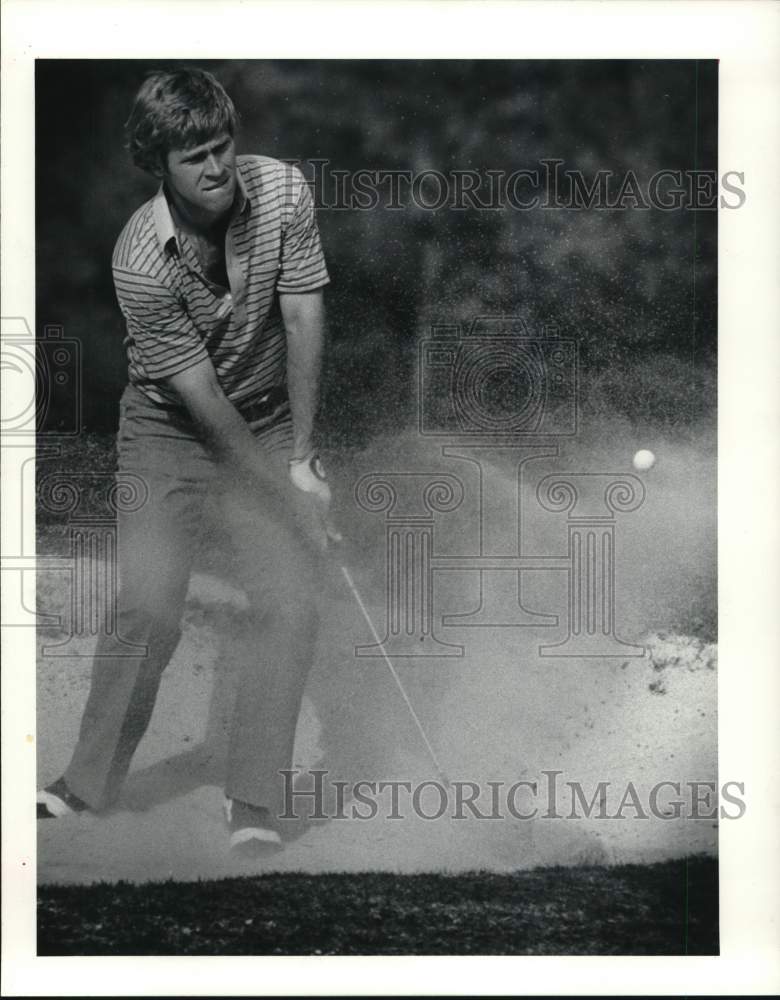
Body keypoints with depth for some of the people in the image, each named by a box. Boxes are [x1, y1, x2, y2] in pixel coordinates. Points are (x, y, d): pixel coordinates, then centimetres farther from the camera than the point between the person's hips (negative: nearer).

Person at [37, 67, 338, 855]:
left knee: (293, 608, -10)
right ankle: (87, 785, 5)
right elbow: (200, 398, -20)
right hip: (170, 434, -2)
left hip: (272, 422, 3)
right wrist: (284, 493, -19)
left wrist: (302, 457, -12)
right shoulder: (140, 261, -23)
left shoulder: (281, 191, -15)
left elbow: (303, 322, -11)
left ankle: (253, 809, -4)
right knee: (148, 608, -14)